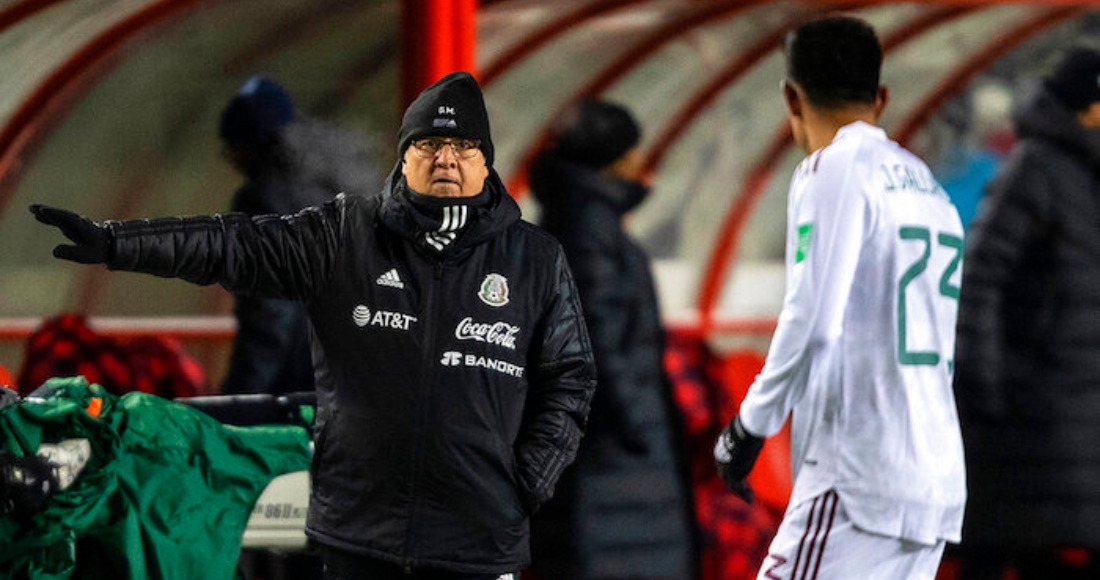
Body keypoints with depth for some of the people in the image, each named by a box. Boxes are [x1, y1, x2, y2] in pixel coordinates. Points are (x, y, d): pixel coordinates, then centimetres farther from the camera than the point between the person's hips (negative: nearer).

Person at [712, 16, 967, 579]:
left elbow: (812, 319, -15)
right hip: (938, 481, 8)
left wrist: (749, 426, -5)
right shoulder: (928, 186, 20)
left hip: (858, 477, -8)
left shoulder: (834, 170, -5)